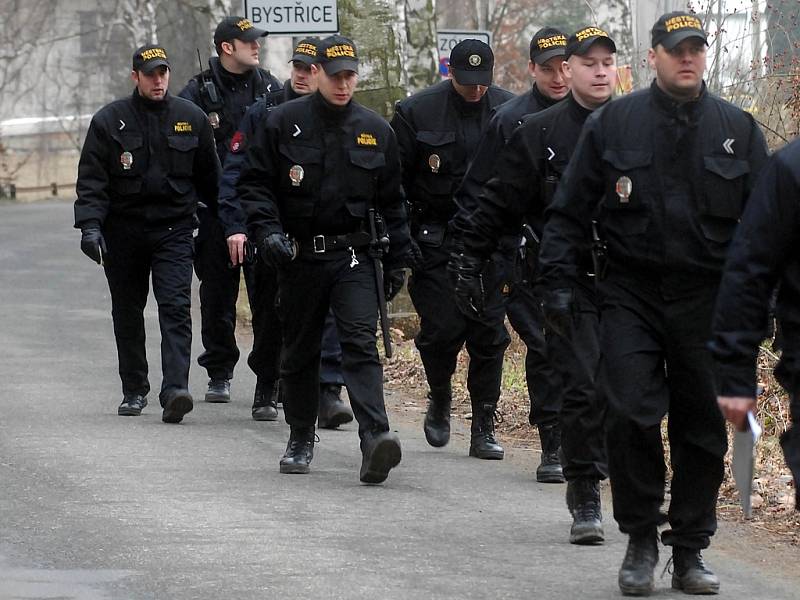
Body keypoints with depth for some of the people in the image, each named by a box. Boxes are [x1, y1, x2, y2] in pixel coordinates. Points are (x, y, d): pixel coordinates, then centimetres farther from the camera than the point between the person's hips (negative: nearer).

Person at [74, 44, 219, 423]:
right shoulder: (109, 121, 0)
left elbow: (208, 176, 12)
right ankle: (134, 390, 24)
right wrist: (90, 224, -15)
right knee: (127, 313, 11)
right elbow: (91, 178, -3)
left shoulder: (191, 118, 5)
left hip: (174, 231, -1)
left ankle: (175, 390, -25)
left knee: (176, 308, -15)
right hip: (123, 232, 1)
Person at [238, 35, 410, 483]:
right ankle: (301, 442, 25)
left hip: (355, 256, -1)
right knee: (300, 352, 11)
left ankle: (376, 438, -28)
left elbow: (392, 201, 12)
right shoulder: (284, 123, 0)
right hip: (299, 256, 1)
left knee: (361, 344, -16)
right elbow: (255, 184, 1)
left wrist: (398, 259, 11)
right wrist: (267, 230, -14)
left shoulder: (376, 131, 6)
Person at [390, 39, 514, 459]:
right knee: (442, 330, -6)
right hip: (437, 240, -2)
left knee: (489, 334, -2)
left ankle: (483, 428, 6)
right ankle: (440, 402, 22)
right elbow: (395, 182, 0)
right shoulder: (417, 112, -5)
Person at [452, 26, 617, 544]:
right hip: (569, 282, -2)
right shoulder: (539, 133, 3)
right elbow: (498, 203, 7)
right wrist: (470, 261, 4)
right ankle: (586, 500, -1)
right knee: (582, 388, -8)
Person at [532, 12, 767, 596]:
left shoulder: (738, 130, 5)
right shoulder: (614, 123, 2)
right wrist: (560, 280, -1)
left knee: (703, 430, 5)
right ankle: (641, 541, 6)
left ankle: (690, 552, 16)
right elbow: (570, 211, 6)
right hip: (631, 296, -1)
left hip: (707, 302, 1)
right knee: (631, 416, -11)